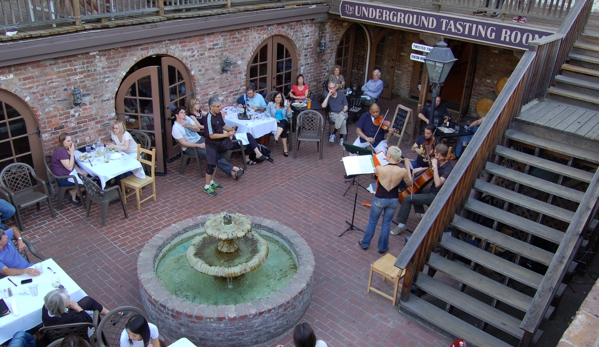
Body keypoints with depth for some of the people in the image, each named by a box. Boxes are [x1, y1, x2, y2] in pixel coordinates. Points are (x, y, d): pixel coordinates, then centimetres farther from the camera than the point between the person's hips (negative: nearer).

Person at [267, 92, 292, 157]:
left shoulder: (285, 105, 15)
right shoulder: (270, 104, 12)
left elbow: (289, 115, 6)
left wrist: (289, 107, -9)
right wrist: (273, 118, -13)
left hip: (284, 121, 1)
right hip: (274, 122, -1)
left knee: (283, 122, -39)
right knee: (283, 129, -34)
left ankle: (276, 137, -58)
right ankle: (285, 148, -44)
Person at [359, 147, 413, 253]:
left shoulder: (380, 169, -24)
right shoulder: (403, 171, -18)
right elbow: (409, 183, 2)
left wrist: (394, 162, 7)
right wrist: (407, 166, 6)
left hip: (379, 199, -2)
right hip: (393, 200, 2)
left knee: (372, 221, 20)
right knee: (386, 223, 21)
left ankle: (365, 243, 37)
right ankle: (383, 247, 34)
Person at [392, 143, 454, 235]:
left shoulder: (448, 169, -27)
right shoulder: (440, 163, -2)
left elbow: (438, 184, -41)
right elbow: (432, 169, 22)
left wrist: (435, 166, -38)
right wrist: (421, 169, 5)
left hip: (436, 197, -9)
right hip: (432, 190, 9)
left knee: (407, 199, -14)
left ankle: (401, 224, -6)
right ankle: (421, 213, 36)